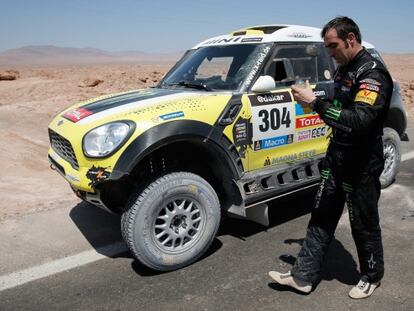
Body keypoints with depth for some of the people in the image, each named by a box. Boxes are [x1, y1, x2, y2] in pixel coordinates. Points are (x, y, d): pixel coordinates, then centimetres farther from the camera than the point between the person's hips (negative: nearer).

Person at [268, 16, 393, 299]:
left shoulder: (373, 73, -18)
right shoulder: (343, 70, 9)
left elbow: (360, 121, -32)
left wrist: (316, 103, -29)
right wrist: (314, 101, 3)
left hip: (362, 166, -8)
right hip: (335, 158, 8)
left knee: (364, 225, 9)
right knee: (321, 218, 11)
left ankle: (372, 277, 34)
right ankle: (303, 276, 21)